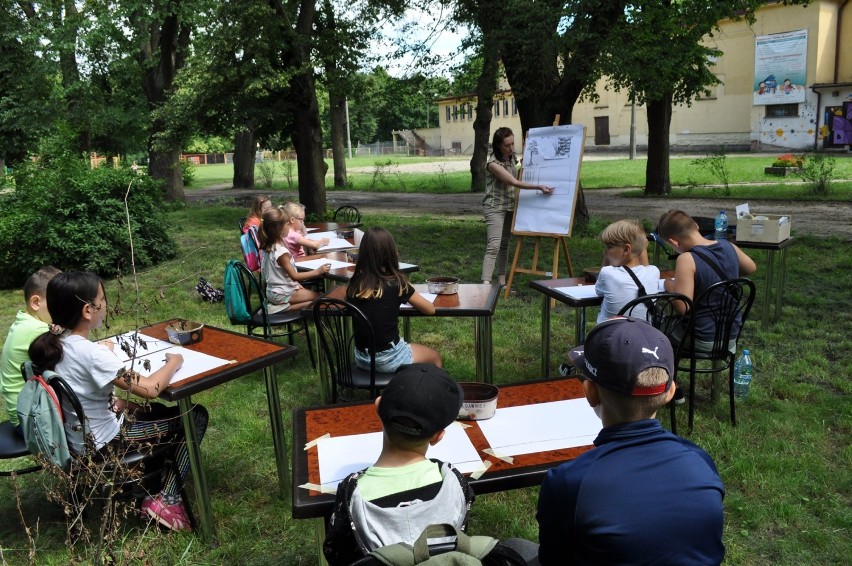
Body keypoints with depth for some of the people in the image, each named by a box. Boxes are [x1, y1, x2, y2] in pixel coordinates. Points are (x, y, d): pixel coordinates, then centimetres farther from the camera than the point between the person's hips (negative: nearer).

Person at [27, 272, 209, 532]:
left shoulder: (55, 342, -5)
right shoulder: (91, 353, -31)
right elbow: (150, 389, -30)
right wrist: (174, 361, -13)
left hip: (78, 437, 9)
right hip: (105, 443, -8)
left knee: (155, 411, 29)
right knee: (195, 416, 1)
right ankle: (166, 500, 1)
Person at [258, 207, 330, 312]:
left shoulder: (269, 247, 1)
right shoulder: (281, 252, -27)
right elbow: (294, 276, -22)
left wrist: (296, 283, 9)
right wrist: (317, 272, -20)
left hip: (273, 292, 9)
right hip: (282, 294, -9)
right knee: (318, 297, -1)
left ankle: (281, 307, 5)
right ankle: (284, 308, -10)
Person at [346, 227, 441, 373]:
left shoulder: (355, 285, -5)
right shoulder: (395, 283, -16)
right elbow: (430, 309, -5)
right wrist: (407, 296, 12)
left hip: (361, 359, 5)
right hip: (387, 359, -5)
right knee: (435, 357, 24)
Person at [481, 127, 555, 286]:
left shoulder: (512, 157, 4)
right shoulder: (493, 164, -21)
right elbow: (514, 182, -25)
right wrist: (539, 187, -29)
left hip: (509, 206, 8)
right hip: (495, 207, -8)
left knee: (504, 244, 10)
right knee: (493, 246, -17)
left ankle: (502, 282, 15)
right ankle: (486, 284, -22)